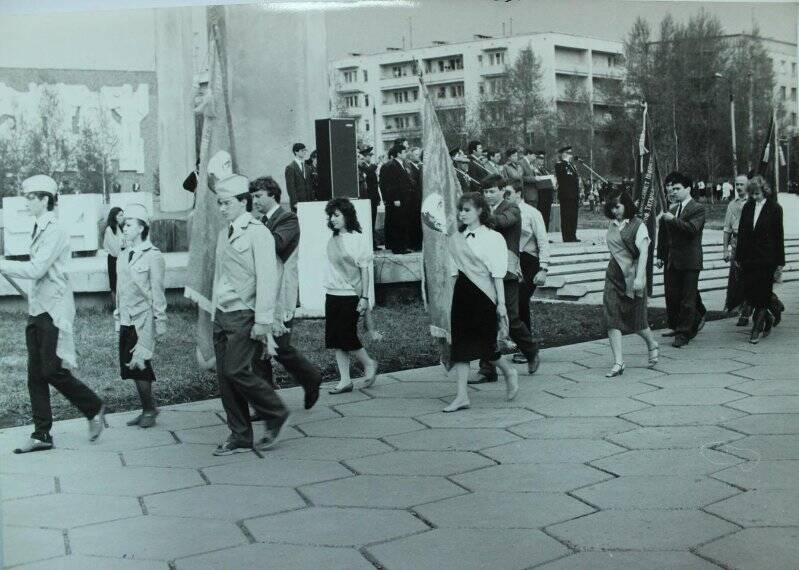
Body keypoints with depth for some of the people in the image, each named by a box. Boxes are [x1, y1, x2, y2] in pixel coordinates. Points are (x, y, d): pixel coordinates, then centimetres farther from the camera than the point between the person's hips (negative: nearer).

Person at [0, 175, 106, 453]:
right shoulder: (39, 229, 14)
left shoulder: (54, 231, -13)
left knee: (53, 371, -6)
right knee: (35, 374, 7)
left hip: (53, 310, -9)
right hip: (37, 310, 9)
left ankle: (95, 409, 15)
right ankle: (41, 435, 13)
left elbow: (36, 270, -20)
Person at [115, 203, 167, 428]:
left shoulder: (153, 256, -8)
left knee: (139, 365, -8)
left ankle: (149, 410, 6)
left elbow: (157, 291, -9)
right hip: (126, 320, 7)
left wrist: (159, 322, -10)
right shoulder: (125, 255, 12)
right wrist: (118, 314, 16)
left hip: (143, 319, -7)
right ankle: (147, 409, 17)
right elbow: (120, 289, 18)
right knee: (130, 366, 7)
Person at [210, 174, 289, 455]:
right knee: (224, 376, 5)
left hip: (245, 315, -7)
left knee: (236, 370, -15)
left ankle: (276, 415, 7)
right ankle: (239, 437, 15)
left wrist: (262, 321, -18)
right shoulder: (224, 233, 14)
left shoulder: (257, 233, -9)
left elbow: (267, 279, -14)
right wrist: (215, 312, 14)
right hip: (222, 315, 7)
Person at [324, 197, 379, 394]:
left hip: (351, 296, -6)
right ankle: (345, 380, 11)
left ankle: (369, 364, 19)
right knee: (334, 339, 4)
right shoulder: (333, 240, 9)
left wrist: (364, 297, -11)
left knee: (346, 336, -7)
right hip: (332, 294, 6)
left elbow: (365, 270, -7)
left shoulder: (358, 240, -6)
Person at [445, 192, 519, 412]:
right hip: (462, 294, 5)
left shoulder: (493, 238, -4)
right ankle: (462, 396, 3)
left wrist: (501, 302, -11)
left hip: (484, 294, -5)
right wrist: (450, 298, 12)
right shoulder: (455, 239, 11)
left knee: (485, 345, -3)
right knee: (460, 344, 1)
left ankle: (509, 372, 27)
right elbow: (454, 271, 15)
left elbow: (497, 274, -8)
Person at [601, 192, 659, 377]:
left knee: (635, 320, 5)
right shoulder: (612, 225, 10)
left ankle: (653, 345, 36)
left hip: (632, 277, -5)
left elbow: (643, 252, -15)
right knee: (611, 318, -6)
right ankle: (618, 362, -5)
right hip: (613, 277, 5)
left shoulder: (638, 225, -7)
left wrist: (639, 277, -25)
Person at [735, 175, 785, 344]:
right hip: (748, 258, 4)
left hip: (766, 259, -4)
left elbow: (779, 236, -2)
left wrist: (779, 262, -3)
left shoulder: (775, 208, -2)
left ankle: (757, 330, 4)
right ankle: (767, 317, 29)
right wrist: (738, 257, 8)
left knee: (762, 294, -3)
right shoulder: (747, 207, 8)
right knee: (749, 293, 4)